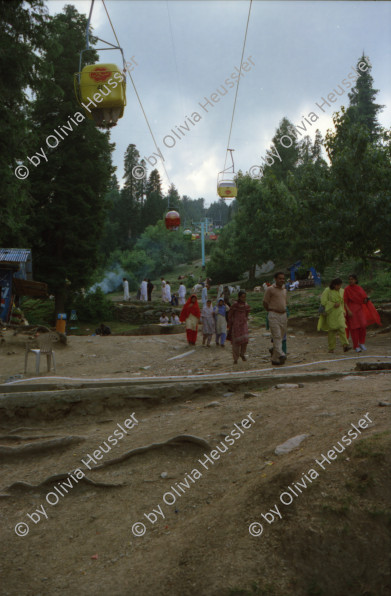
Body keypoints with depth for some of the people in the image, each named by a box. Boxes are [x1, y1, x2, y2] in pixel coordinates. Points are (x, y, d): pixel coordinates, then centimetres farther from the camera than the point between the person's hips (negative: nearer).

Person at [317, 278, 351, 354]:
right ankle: (331, 348, 11)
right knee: (332, 330, 2)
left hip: (339, 313, 3)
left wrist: (343, 312, 11)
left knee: (341, 328, -15)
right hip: (330, 313, -3)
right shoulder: (328, 290, -7)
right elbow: (323, 301, -12)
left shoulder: (342, 291, 7)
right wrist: (333, 304, -19)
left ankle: (345, 345, -25)